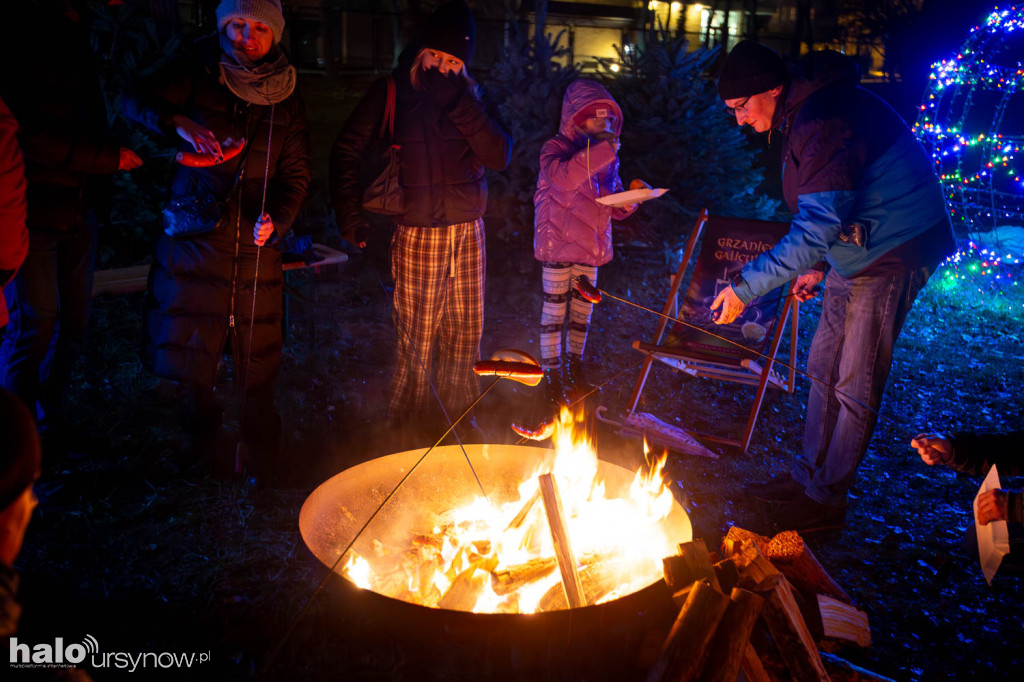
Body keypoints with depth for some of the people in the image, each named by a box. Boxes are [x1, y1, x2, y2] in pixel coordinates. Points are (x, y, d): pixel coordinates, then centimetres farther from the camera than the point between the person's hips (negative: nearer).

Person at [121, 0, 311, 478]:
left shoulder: (286, 97, 5)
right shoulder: (198, 75, 1)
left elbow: (297, 171, 5)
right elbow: (137, 100, -10)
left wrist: (277, 219, -14)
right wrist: (180, 122, -30)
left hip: (255, 241, 0)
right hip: (195, 234, 0)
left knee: (256, 352, 3)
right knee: (194, 345, 9)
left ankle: (259, 452, 21)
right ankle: (203, 438, 31)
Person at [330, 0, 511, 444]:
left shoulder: (470, 96, 8)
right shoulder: (390, 92, -1)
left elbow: (500, 155, -4)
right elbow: (347, 150, 1)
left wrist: (461, 104, -15)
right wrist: (350, 216, -6)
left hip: (468, 233, 4)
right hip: (417, 236, -4)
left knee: (465, 334, 10)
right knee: (417, 339, -2)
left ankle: (456, 418, 27)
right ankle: (408, 424, 17)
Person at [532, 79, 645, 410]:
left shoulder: (608, 155, 12)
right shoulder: (556, 148, -7)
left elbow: (613, 208, 16)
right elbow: (563, 177, -31)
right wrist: (600, 149, -31)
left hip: (591, 246, 6)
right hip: (558, 243, -5)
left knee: (583, 309, 13)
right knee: (554, 310, 0)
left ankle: (575, 366, 29)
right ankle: (552, 376, 11)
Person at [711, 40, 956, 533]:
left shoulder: (824, 122, -26)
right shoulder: (801, 114, 8)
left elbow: (816, 229, -32)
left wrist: (746, 287, -31)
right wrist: (819, 266, 15)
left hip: (892, 253, -10)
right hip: (855, 251, 10)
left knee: (855, 389, -3)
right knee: (824, 368, 14)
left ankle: (825, 500, 9)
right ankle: (809, 475, 26)